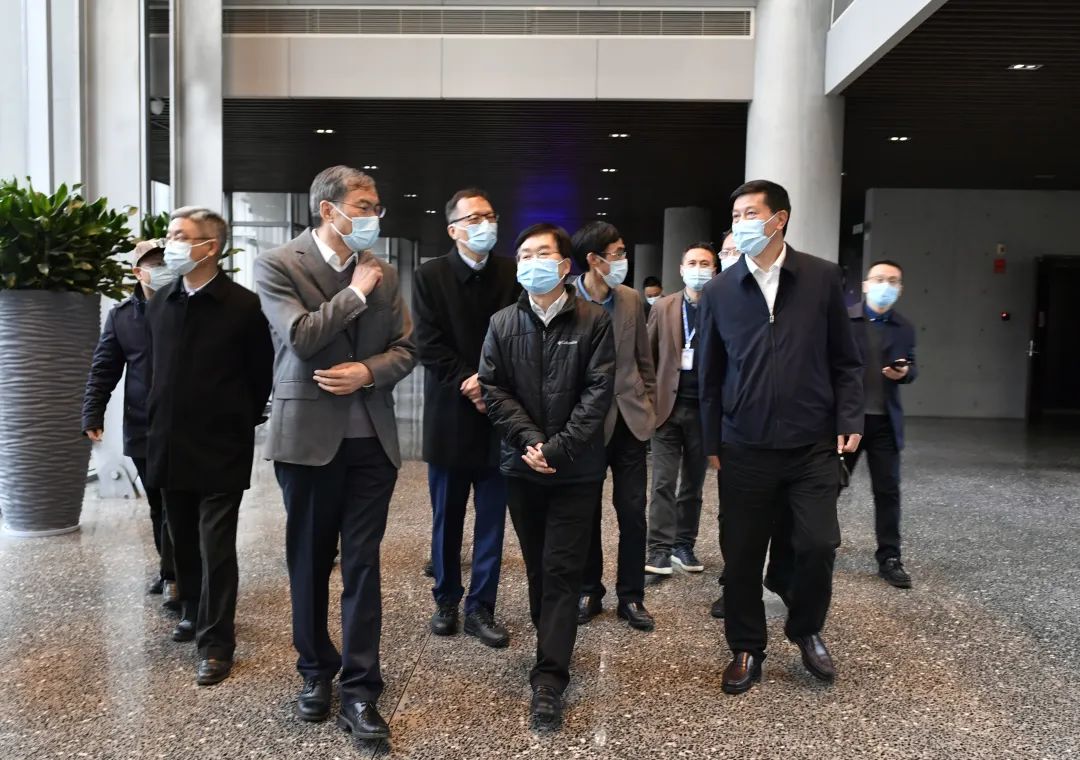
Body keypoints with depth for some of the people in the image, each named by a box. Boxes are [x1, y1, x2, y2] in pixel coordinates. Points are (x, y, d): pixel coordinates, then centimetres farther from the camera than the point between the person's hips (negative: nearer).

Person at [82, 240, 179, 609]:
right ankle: (169, 567, 28)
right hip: (141, 428, 3)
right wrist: (93, 414, -2)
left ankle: (173, 574, 5)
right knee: (158, 505, 13)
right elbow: (103, 369, 6)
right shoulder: (121, 315, 5)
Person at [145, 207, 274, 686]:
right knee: (184, 541, 17)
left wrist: (243, 425, 2)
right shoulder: (159, 304, 7)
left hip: (221, 449, -5)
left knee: (216, 548, 0)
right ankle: (194, 612, 37)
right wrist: (161, 427, 15)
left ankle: (216, 644, 10)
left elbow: (261, 376, -4)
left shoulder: (243, 305, -10)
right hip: (170, 447, 6)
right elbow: (159, 370, 17)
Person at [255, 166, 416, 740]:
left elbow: (405, 349, 7)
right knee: (309, 562, 12)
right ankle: (316, 672, 31)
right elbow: (302, 338, -19)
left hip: (371, 438, 3)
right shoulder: (278, 265, -5)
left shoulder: (383, 273, 8)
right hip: (308, 436, -2)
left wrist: (368, 373, -11)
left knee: (363, 564, 4)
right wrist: (356, 291, -12)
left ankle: (360, 691, 13)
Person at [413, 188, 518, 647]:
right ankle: (446, 601, 27)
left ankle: (481, 608, 17)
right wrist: (467, 383, -15)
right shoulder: (430, 276, 0)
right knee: (447, 518, 11)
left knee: (492, 519, 5)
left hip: (498, 412, 1)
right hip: (450, 414, -1)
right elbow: (428, 345, -7)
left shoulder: (513, 274, 4)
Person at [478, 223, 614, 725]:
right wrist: (529, 441, -12)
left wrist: (558, 447, -16)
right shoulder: (502, 324, 6)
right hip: (522, 465, 3)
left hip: (577, 469, -3)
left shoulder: (594, 321, -3)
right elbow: (493, 389, 0)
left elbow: (598, 392, -9)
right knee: (537, 566, 14)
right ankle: (554, 647, 33)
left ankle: (550, 676, 3)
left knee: (562, 569, -2)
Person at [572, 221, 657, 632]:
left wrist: (648, 406, 9)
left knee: (633, 514, 6)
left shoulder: (631, 300, 3)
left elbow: (644, 360, 12)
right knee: (586, 513, 10)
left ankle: (631, 597, 20)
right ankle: (589, 592, 27)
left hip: (629, 420, 4)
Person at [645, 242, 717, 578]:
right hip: (668, 405, 1)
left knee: (693, 483, 11)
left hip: (706, 408, -1)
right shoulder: (663, 307, 5)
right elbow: (647, 356, 7)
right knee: (664, 482, -1)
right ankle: (660, 550, 3)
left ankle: (684, 545, 22)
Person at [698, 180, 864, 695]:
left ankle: (806, 631, 29)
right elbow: (709, 374, 7)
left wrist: (850, 420, -4)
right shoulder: (719, 291, 3)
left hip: (812, 445, 0)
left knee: (818, 545, -1)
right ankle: (746, 649, 26)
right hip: (745, 449, 1)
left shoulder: (822, 279, 1)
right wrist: (711, 441, 6)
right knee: (741, 554, 6)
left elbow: (845, 360, 5)